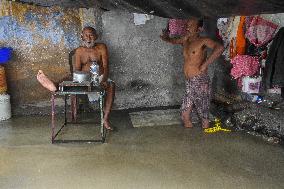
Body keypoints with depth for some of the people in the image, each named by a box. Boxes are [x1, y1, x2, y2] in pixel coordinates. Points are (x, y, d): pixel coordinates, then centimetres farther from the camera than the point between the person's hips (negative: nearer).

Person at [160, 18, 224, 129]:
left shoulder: (203, 41, -9)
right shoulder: (185, 40, 12)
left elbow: (220, 48, -26)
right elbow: (175, 41, 34)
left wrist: (205, 64, -26)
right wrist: (167, 39, 13)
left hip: (200, 82, -8)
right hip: (189, 83, 8)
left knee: (204, 115, 2)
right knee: (185, 115, 10)